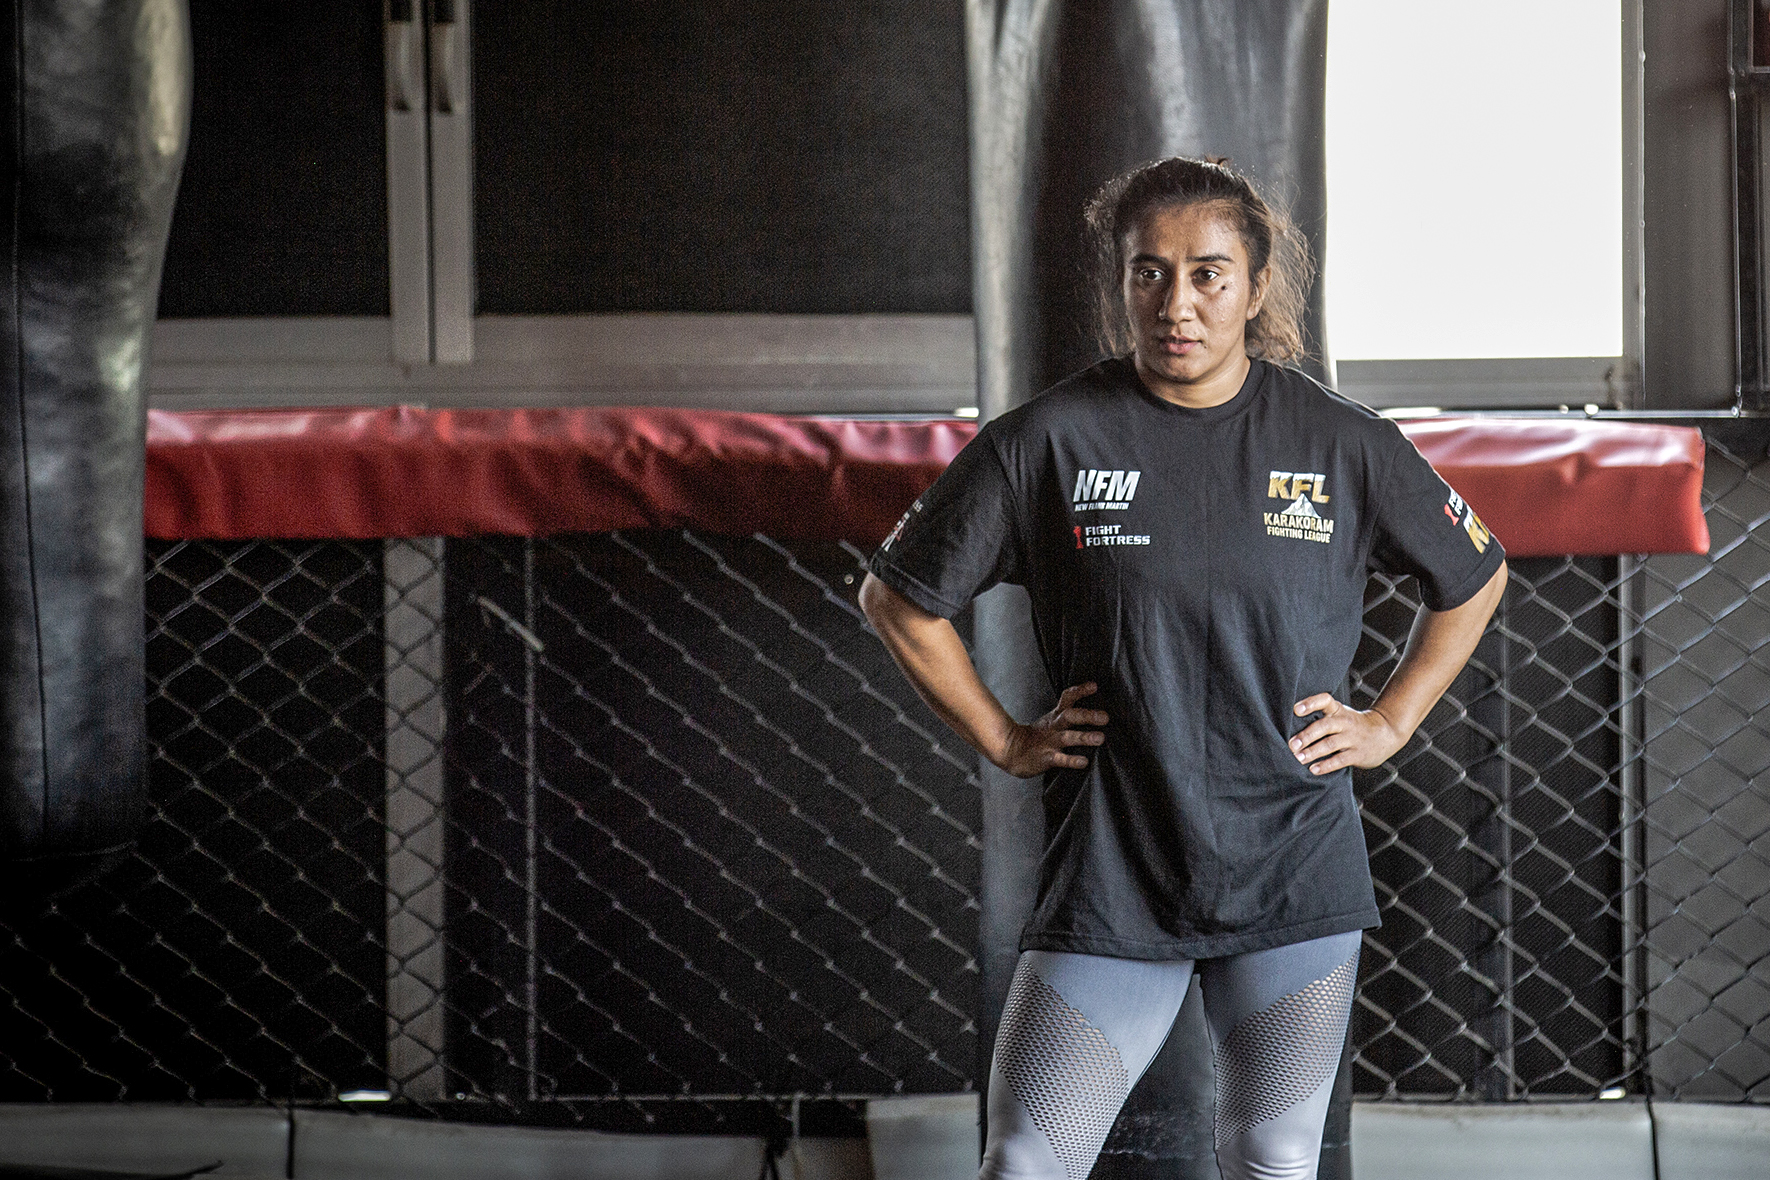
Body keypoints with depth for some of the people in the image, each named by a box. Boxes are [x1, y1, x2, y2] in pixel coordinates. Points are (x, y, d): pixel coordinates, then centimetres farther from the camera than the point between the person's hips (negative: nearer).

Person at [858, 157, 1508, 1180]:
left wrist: (1387, 725, 9)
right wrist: (1005, 741, 4)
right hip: (1110, 878, -1)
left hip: (1294, 876, 1)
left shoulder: (1343, 445, 1)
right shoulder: (1047, 441, -3)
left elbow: (1476, 579, 17)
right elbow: (898, 598, 7)